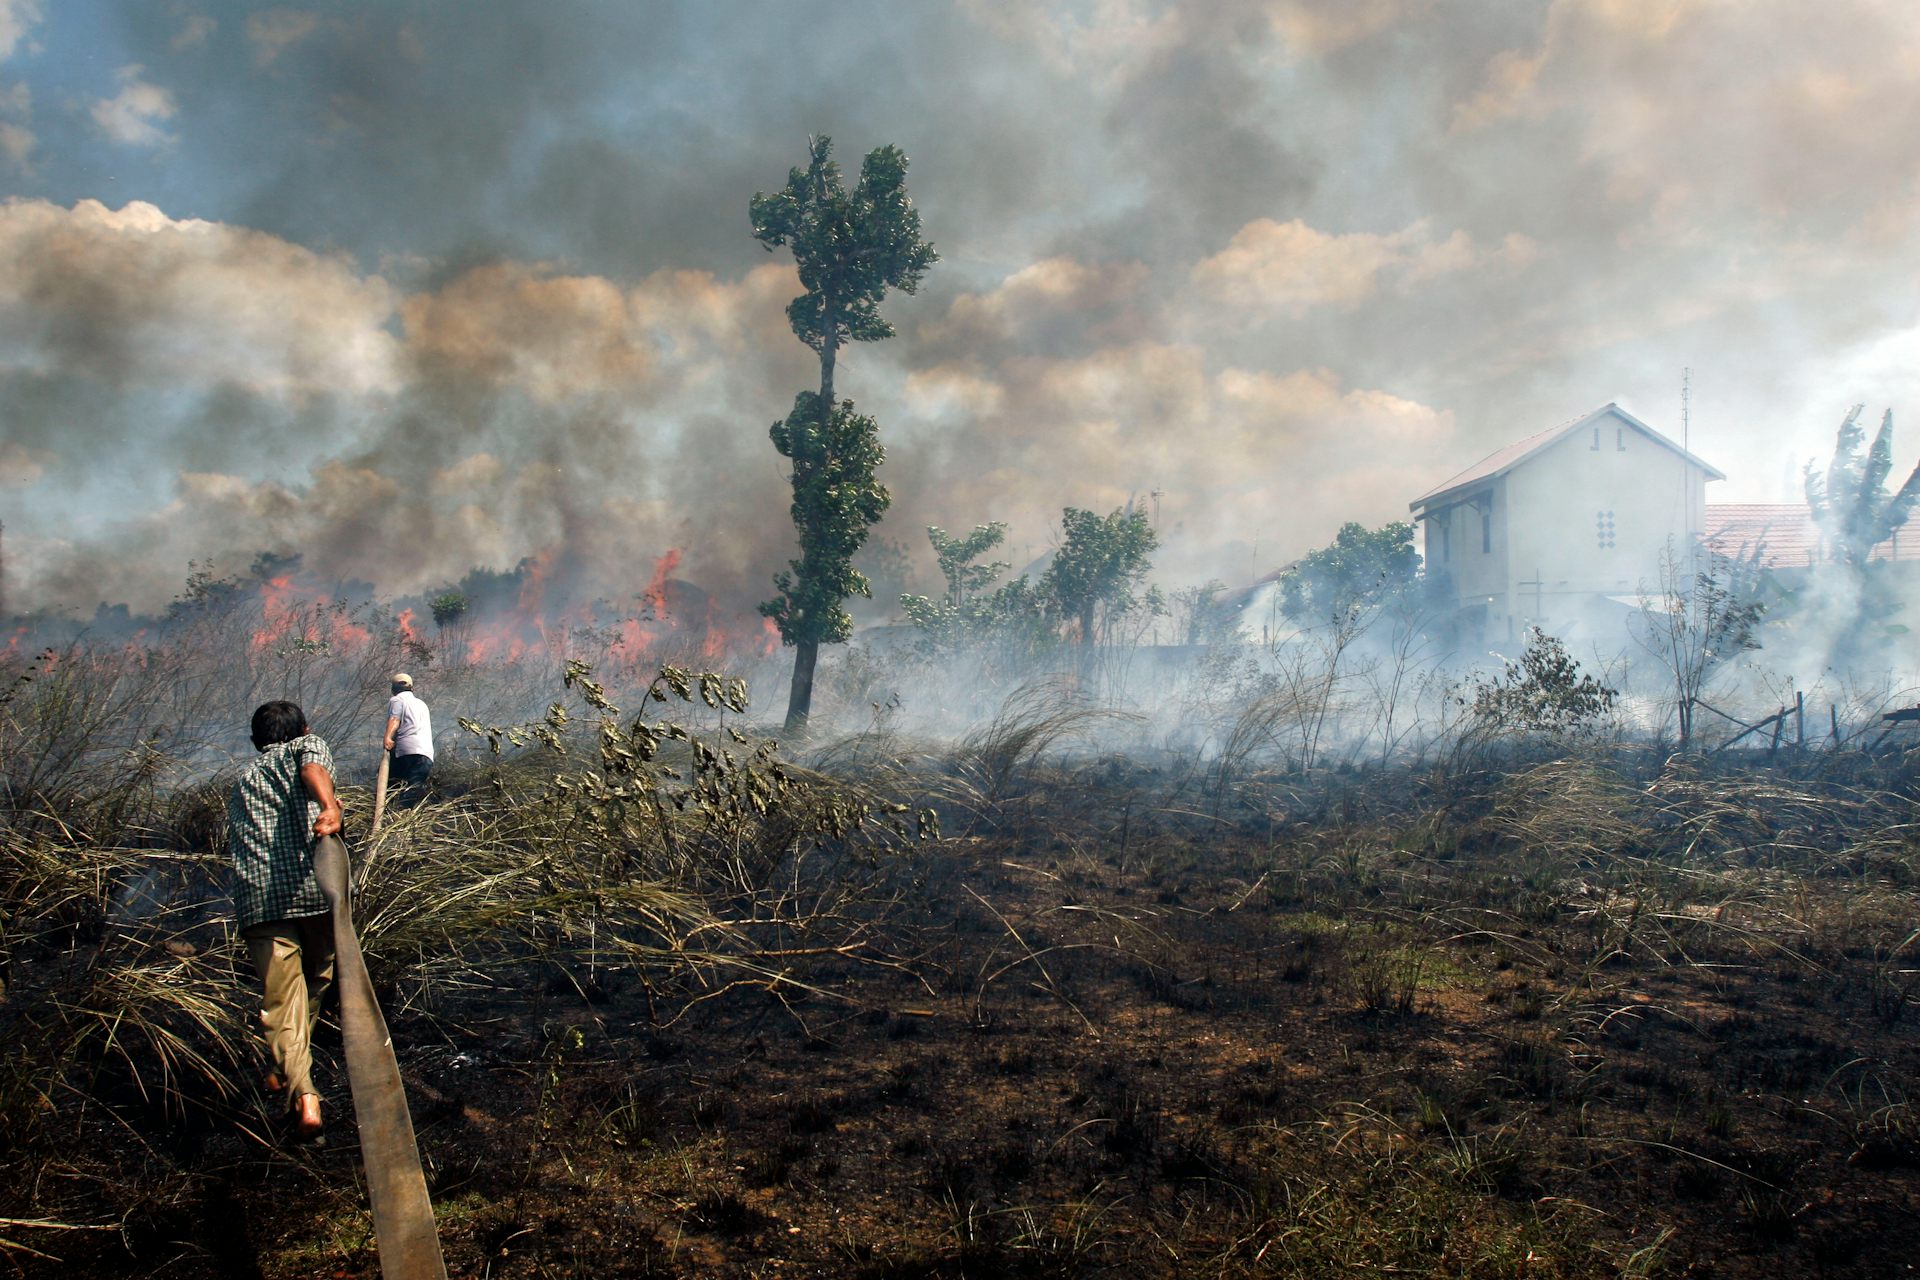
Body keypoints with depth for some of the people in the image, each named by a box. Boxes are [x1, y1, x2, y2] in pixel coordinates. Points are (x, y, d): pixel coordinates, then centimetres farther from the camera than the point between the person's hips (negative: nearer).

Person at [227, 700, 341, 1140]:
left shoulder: (242, 781, 30)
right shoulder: (308, 745, 15)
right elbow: (314, 767, -10)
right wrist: (329, 807, -31)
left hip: (257, 898, 2)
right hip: (316, 886, -2)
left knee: (280, 1000, -2)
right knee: (314, 983, 22)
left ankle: (302, 1091, -21)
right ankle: (288, 1069, 36)